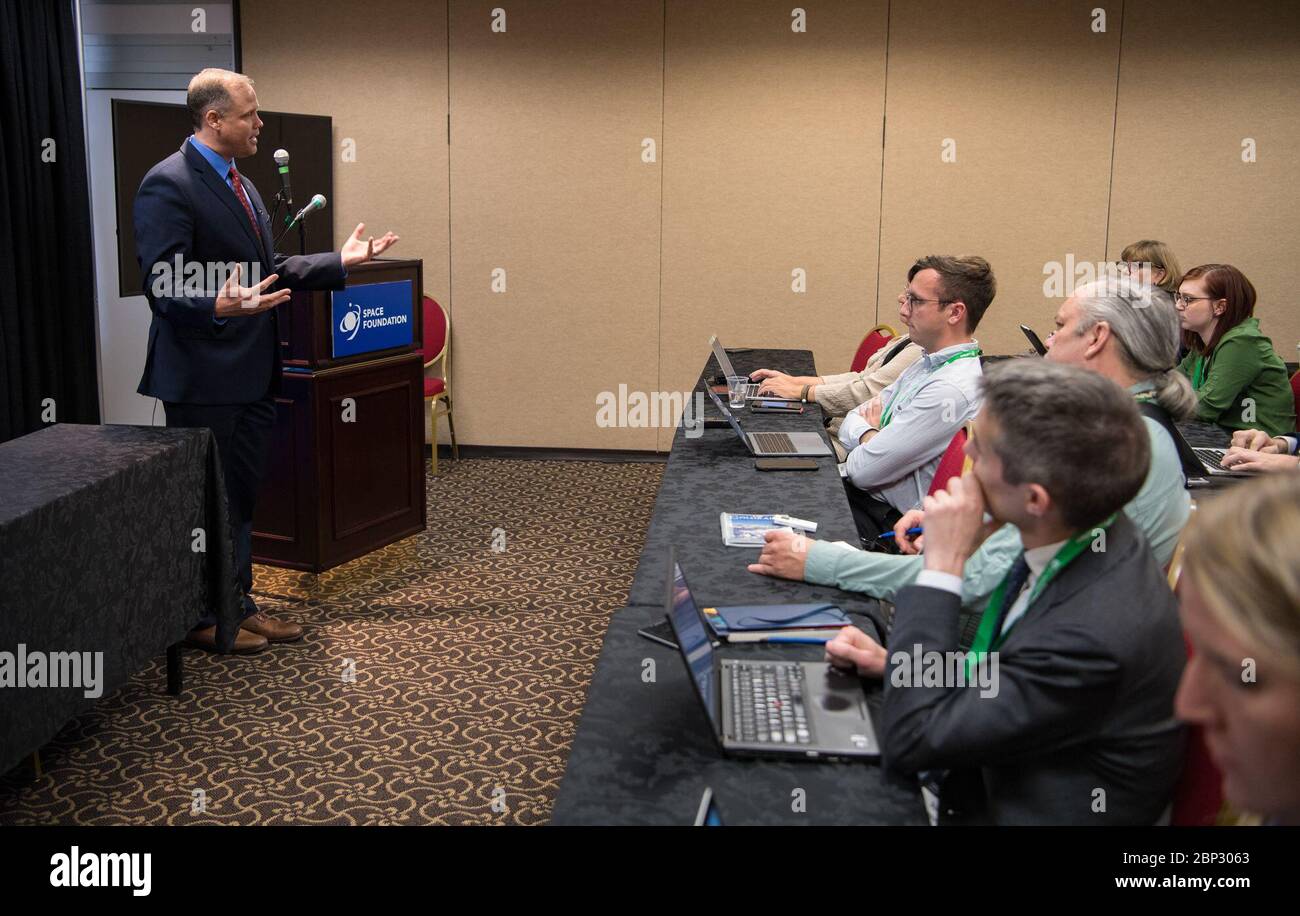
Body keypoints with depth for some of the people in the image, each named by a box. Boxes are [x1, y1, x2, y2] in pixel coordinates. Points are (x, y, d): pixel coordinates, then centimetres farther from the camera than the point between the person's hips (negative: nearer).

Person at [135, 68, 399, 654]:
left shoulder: (238, 183, 15)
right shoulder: (167, 185, -15)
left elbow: (265, 270, 19)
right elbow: (163, 287, -20)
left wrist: (341, 260, 14)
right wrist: (219, 307, -39)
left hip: (251, 372, 9)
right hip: (203, 376, -9)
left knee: (241, 495, 16)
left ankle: (237, 605, 29)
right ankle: (201, 619, 17)